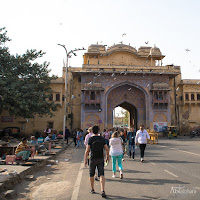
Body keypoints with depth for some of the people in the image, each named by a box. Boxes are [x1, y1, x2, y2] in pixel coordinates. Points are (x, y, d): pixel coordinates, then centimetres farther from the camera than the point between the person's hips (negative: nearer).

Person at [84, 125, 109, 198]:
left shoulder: (90, 139, -9)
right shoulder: (102, 138, -1)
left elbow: (87, 150, -12)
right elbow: (107, 149, -1)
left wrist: (85, 159, -5)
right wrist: (107, 157, 13)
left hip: (93, 159, -1)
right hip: (101, 159, 1)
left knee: (91, 174, 17)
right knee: (101, 175, -1)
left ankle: (92, 189, 30)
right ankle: (102, 190, -14)